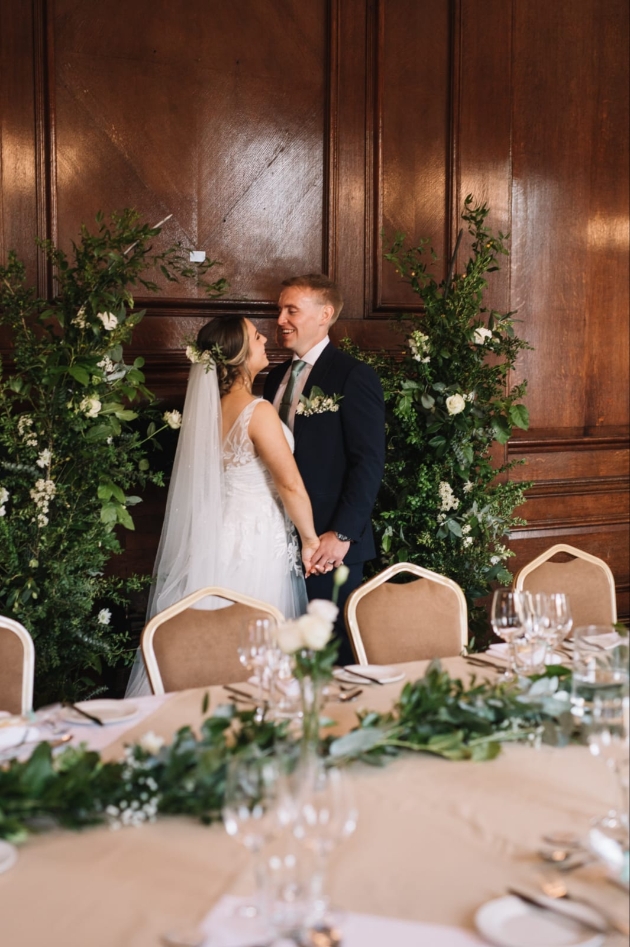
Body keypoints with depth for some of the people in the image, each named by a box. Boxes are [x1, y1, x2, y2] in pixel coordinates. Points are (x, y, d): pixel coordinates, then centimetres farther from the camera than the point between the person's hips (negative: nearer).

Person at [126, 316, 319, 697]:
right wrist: (310, 539, -5)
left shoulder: (210, 406, 5)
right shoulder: (257, 411, -18)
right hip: (258, 541, -8)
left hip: (216, 536, 8)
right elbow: (291, 485, -17)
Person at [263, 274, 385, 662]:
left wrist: (342, 534, -17)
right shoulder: (277, 377, 15)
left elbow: (369, 462, -11)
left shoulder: (354, 376, -6)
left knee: (334, 647, 2)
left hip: (330, 543, -6)